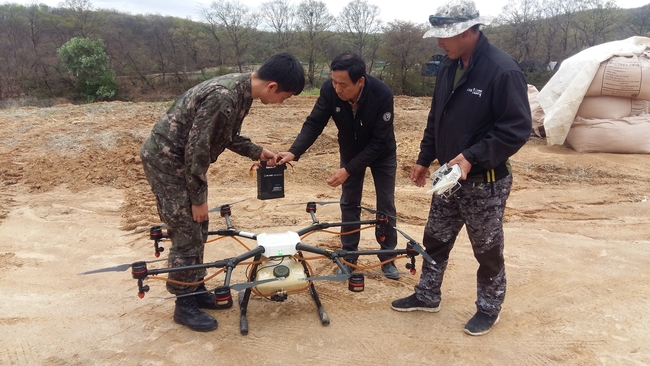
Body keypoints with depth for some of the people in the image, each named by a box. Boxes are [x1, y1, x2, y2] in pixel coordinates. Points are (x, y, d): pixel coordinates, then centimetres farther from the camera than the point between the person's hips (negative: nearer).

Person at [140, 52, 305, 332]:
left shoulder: (242, 88, -1)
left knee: (198, 229, 15)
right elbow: (196, 150, -27)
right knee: (186, 233, -3)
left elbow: (227, 135, 13)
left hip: (182, 159, 9)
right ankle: (185, 305, 12)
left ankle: (196, 289, 29)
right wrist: (198, 199, -18)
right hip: (166, 159, -9)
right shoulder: (223, 97, -31)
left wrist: (257, 152, 5)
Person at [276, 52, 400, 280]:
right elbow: (314, 123, -22)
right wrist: (294, 152, -38)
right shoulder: (329, 90, -28)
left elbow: (379, 142, -33)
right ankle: (349, 258, 18)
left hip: (382, 154, -2)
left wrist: (348, 170, -36)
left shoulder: (382, 95, -37)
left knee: (386, 205, 4)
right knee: (349, 204, 6)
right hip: (351, 152, 3)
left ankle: (387, 259, 19)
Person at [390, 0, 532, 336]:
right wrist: (424, 159, 14)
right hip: (448, 177, 7)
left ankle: (489, 308, 31)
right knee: (435, 240, 18)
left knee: (487, 250, 10)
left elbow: (517, 128, -22)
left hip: (485, 182, -7)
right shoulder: (448, 66, 4)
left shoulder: (502, 70, -20)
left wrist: (471, 157, -27)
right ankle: (427, 296, 37)